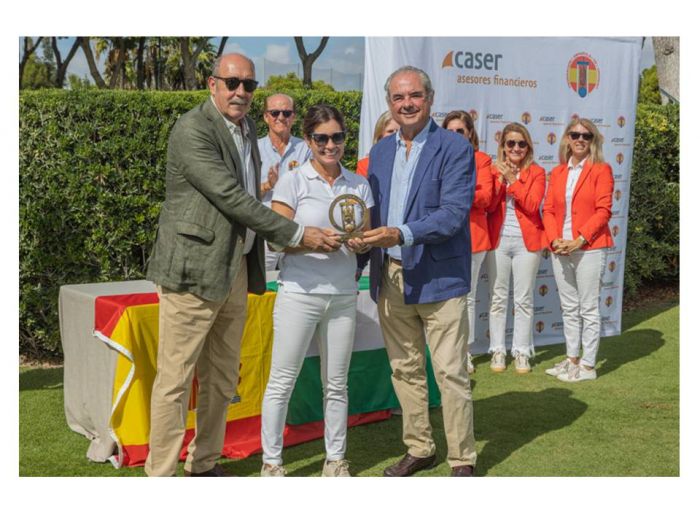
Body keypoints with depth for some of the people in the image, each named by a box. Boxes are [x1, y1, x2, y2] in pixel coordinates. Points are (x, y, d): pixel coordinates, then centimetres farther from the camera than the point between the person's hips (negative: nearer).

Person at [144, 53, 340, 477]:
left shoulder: (247, 129, 14)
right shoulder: (193, 129, -13)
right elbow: (230, 196, -19)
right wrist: (297, 234, -17)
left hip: (236, 269, 9)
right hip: (193, 270, -8)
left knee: (221, 379, 15)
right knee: (176, 379, -2)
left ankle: (204, 465, 28)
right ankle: (161, 473, 8)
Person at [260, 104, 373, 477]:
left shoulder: (358, 185, 8)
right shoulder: (293, 181, -3)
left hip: (343, 295, 4)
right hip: (300, 291, -3)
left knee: (336, 384, 11)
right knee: (282, 381, 1)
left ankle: (335, 460, 23)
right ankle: (271, 462, 13)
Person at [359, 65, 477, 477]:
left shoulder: (455, 148, -7)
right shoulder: (381, 151, 12)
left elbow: (454, 212, -18)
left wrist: (402, 234, -29)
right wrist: (357, 263, 9)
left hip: (438, 277, -6)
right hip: (390, 278, 6)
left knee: (451, 373, -1)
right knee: (405, 369, 14)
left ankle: (463, 461, 12)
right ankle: (419, 450, 28)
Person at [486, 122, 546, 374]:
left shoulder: (536, 173, 3)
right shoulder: (494, 171, 7)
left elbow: (532, 205, -11)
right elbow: (488, 205, -4)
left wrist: (512, 180, -14)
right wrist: (501, 179, -16)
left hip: (526, 241, -1)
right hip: (498, 240, 1)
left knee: (523, 299, 2)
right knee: (498, 298, 4)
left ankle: (522, 352, 9)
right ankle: (498, 350, 12)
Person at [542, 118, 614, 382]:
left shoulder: (601, 170, -1)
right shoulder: (557, 173, 13)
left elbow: (603, 211, -9)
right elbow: (548, 210, 9)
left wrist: (579, 240, -17)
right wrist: (554, 239, -8)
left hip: (589, 249, -5)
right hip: (560, 249, 5)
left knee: (588, 308, -1)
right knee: (569, 308, 12)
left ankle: (588, 365, 6)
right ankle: (572, 359, 22)